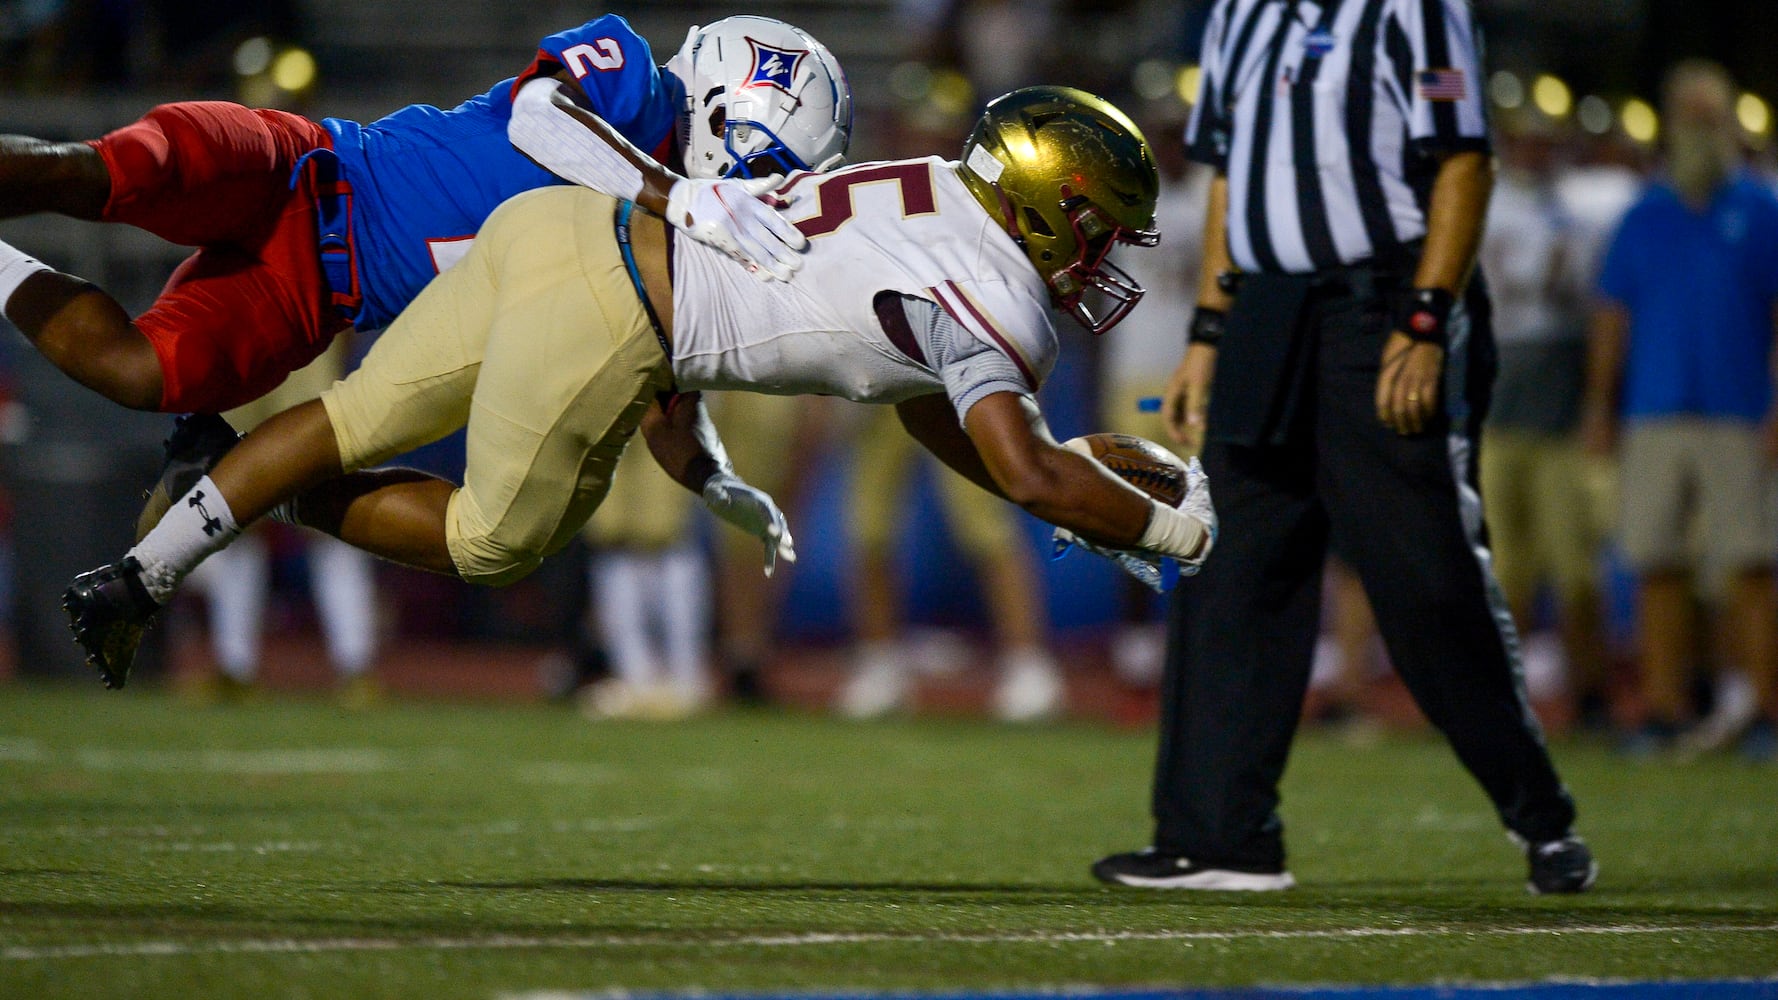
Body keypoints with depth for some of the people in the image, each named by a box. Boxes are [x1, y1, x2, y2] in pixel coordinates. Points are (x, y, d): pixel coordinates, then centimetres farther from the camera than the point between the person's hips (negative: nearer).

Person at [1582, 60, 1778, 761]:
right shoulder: (1644, 217, 13)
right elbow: (1612, 317, 15)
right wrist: (1600, 407, 8)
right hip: (1655, 413, 3)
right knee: (1657, 568, 1)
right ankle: (1662, 710, 5)